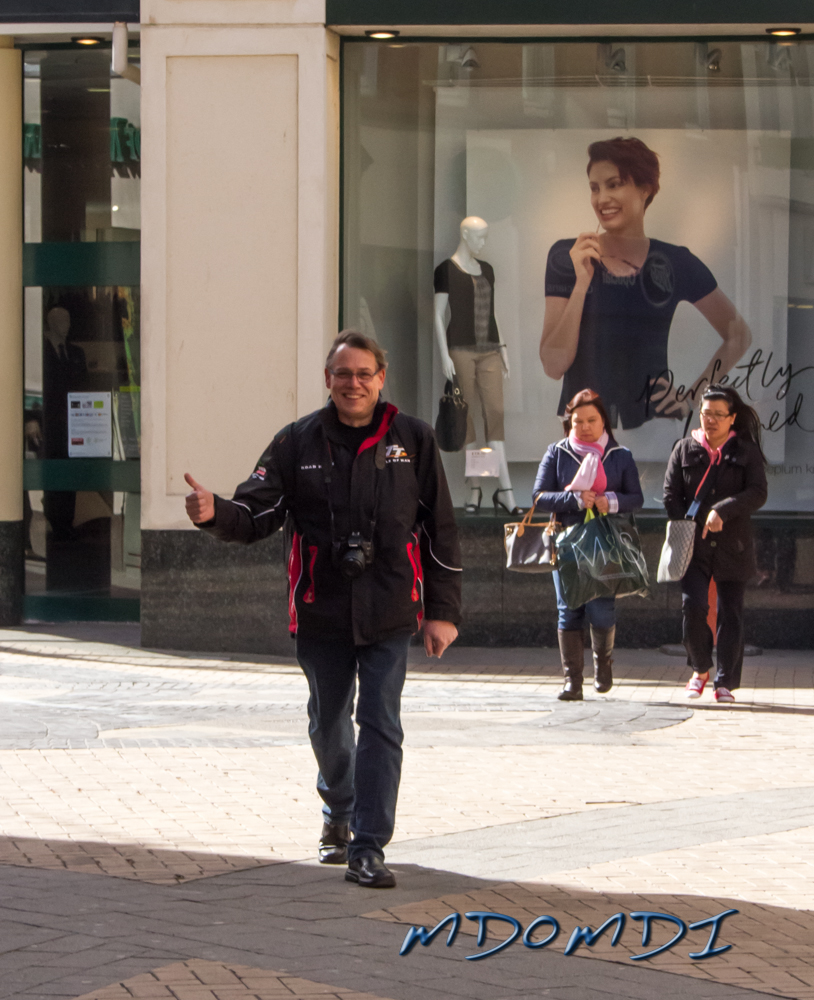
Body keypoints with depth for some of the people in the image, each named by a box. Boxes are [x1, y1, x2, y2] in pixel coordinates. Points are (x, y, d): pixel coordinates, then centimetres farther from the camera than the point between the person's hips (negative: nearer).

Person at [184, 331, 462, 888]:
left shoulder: (412, 440, 0)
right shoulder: (299, 443, 2)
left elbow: (441, 530, 2)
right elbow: (257, 513, -2)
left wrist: (443, 611, -1)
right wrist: (216, 514, -24)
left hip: (389, 613, -2)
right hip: (321, 611, 2)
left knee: (381, 726, -8)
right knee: (328, 725, 15)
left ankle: (368, 847, -7)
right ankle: (339, 815, 40)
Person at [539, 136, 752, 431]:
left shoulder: (674, 262, 4)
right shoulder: (566, 256, 1)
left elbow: (738, 336, 13)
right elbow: (553, 365, -5)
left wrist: (690, 398, 3)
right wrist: (582, 283, -12)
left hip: (655, 425, 0)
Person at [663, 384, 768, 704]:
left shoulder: (746, 452, 4)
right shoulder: (685, 449, 7)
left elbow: (758, 494, -8)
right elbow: (671, 496, 6)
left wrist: (722, 510, -22)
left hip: (733, 546, 0)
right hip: (693, 546, 0)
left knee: (731, 614, 0)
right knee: (693, 605, -14)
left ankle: (725, 682, 8)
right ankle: (700, 669, 9)